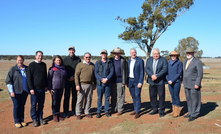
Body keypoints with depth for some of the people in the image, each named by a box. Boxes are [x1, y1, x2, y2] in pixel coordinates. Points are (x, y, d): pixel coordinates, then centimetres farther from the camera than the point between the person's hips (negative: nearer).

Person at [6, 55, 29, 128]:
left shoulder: (27, 69, 5)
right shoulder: (13, 69, -4)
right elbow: (8, 81, -5)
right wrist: (11, 91, -12)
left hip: (25, 91, 3)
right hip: (16, 92, -3)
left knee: (22, 106, 11)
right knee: (16, 106, 4)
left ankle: (22, 120, 24)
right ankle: (17, 122, 17)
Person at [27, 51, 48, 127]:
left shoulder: (44, 65, 8)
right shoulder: (32, 65, -7)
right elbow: (29, 77, -9)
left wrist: (46, 85, 13)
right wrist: (31, 88, -14)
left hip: (42, 89, 5)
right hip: (34, 89, -4)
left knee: (41, 104, 11)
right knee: (34, 105, 5)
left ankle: (40, 118, 23)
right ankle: (34, 119, 16)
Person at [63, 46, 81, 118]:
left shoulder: (78, 59, 4)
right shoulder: (65, 59, 2)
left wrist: (74, 77, -9)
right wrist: (68, 77, -9)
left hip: (75, 80, 2)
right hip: (67, 80, -1)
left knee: (75, 96, 9)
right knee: (67, 96, 0)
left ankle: (74, 111, 21)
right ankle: (65, 113, 8)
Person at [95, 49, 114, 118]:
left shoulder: (110, 63, 6)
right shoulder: (97, 63, 5)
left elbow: (112, 72, -2)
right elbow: (96, 73, -1)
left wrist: (106, 79, -17)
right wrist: (101, 79, -15)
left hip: (108, 83, 0)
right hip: (99, 83, 0)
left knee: (107, 98, 6)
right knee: (99, 98, 4)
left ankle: (107, 111, 18)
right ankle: (98, 112, 13)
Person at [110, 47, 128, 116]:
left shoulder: (123, 61, -2)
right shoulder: (111, 60, 8)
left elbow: (125, 71, -3)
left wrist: (124, 82, -8)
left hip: (120, 81, -3)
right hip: (112, 81, 3)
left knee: (120, 96, 3)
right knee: (113, 96, 10)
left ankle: (120, 110, 13)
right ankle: (114, 109, 21)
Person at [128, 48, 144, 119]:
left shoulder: (140, 61, -6)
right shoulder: (129, 61, 12)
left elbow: (142, 72, -10)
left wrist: (140, 82, -16)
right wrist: (127, 82, 12)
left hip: (137, 81, -6)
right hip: (130, 81, 6)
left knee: (137, 96, -7)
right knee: (133, 96, 11)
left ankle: (137, 112, 1)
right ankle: (135, 110, 22)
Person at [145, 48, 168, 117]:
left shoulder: (163, 60, -1)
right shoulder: (149, 60, 10)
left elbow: (164, 70, -11)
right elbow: (147, 69, 1)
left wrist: (157, 76, -19)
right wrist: (152, 75, -16)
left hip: (160, 81, -4)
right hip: (151, 81, 4)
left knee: (161, 96, 1)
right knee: (152, 96, 10)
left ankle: (161, 111, 12)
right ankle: (155, 109, 24)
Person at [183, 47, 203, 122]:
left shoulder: (197, 62, -11)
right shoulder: (185, 62, 12)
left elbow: (200, 74, -14)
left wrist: (197, 84, -18)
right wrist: (183, 82, 14)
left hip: (194, 84, -7)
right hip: (187, 85, 7)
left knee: (195, 100, 1)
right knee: (189, 99, 13)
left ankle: (194, 115, 11)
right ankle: (190, 113, 24)